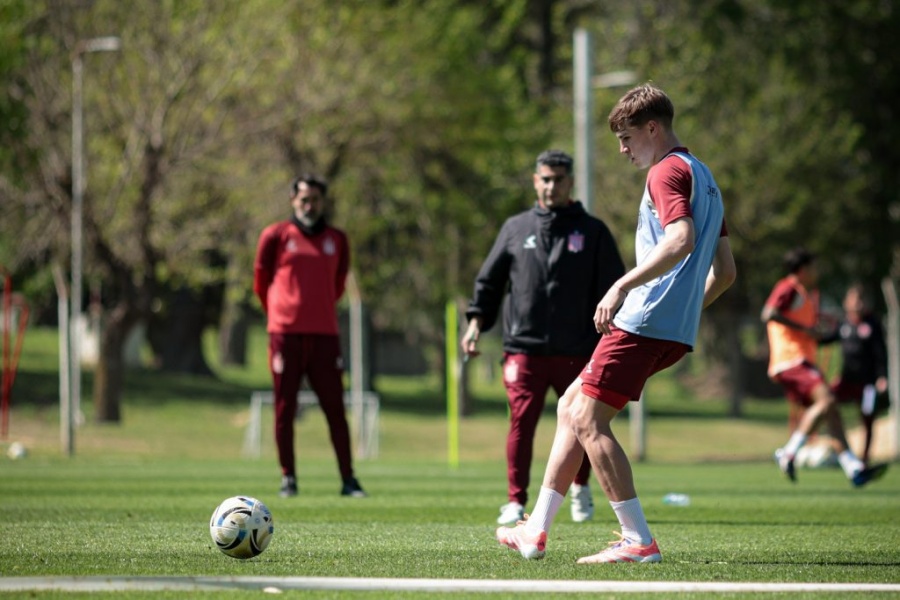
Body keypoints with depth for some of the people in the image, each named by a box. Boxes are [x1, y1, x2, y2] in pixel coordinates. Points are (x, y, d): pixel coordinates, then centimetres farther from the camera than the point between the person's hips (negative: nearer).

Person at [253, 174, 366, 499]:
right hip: (286, 334, -2)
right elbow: (261, 283, 10)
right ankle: (288, 478, 5)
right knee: (285, 407, 0)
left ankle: (348, 479, 0)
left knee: (335, 408, -1)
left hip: (325, 334, 2)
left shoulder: (337, 240, 12)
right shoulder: (275, 236, 3)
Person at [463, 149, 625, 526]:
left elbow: (612, 288, 7)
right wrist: (476, 321, 4)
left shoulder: (592, 232, 7)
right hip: (524, 348, 0)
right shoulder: (515, 229, 11)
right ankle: (516, 501, -2)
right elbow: (489, 280, 16)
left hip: (576, 351, 0)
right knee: (521, 423, -8)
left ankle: (581, 486, 32)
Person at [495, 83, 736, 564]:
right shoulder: (703, 178, 23)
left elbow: (681, 240, -26)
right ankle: (536, 531, 15)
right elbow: (725, 271, 24)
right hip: (676, 330, 10)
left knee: (588, 420, -10)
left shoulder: (668, 172, -8)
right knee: (570, 406, 16)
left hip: (644, 321, -10)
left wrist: (623, 285, -27)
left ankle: (639, 541, -12)